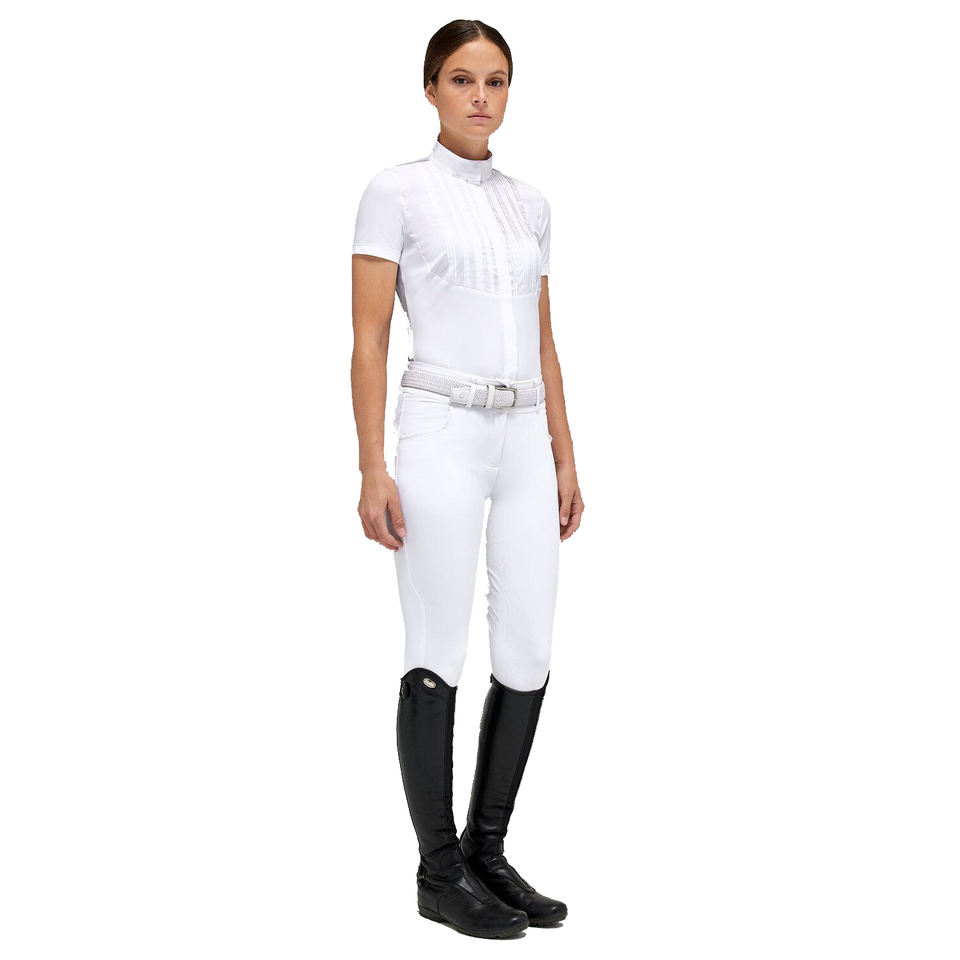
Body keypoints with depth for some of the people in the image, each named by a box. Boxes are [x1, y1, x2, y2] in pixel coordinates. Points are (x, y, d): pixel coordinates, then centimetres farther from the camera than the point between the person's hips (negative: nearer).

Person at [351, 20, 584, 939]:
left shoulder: (530, 204, 15)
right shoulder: (394, 191, -3)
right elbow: (369, 338, -7)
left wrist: (565, 461, 12)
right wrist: (372, 470, -13)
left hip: (523, 444, 6)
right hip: (440, 436, -6)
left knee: (528, 659, 5)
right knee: (439, 659, -1)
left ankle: (486, 853, 21)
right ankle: (440, 872, 13)